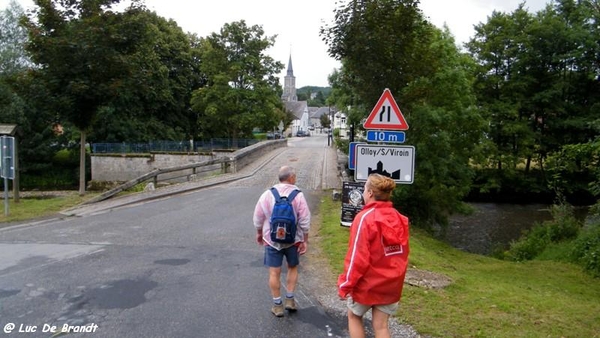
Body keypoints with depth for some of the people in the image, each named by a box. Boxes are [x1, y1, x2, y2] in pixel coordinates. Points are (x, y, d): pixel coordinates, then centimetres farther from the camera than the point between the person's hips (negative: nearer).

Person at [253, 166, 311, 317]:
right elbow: (304, 221, -11)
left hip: (272, 239, 1)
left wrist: (259, 234, 17)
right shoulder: (298, 195, -12)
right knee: (292, 267, 21)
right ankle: (289, 300, 22)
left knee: (274, 272, 9)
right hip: (293, 239, 0)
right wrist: (305, 240, 0)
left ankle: (277, 305, 17)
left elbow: (258, 218, 0)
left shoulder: (267, 194, -6)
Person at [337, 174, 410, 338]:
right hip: (391, 283, 5)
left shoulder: (365, 218, -19)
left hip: (367, 282, -5)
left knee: (354, 317, 19)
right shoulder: (399, 218, -1)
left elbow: (357, 256, -20)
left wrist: (346, 284, -11)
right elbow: (403, 254, 8)